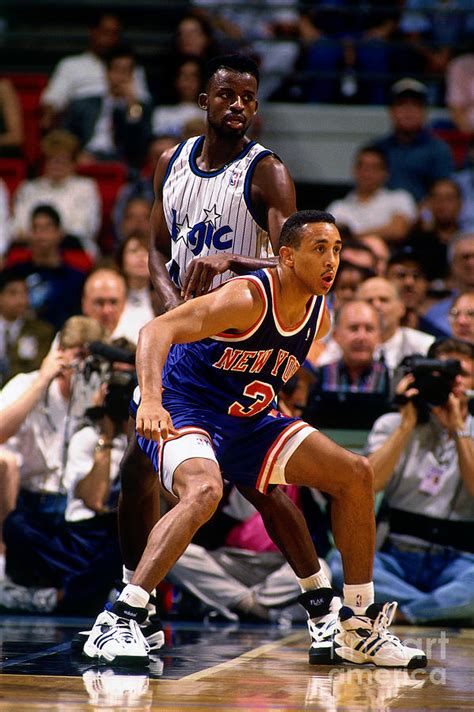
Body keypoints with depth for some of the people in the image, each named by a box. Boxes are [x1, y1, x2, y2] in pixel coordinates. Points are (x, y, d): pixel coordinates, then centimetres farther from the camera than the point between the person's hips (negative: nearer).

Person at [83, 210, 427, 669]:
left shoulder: (318, 317, 2)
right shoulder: (248, 299, -23)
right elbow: (155, 330, -33)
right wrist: (151, 400, -47)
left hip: (245, 420, 9)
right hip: (180, 411, -9)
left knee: (355, 474, 4)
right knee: (204, 491, -39)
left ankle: (357, 627, 13)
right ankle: (118, 622, -34)